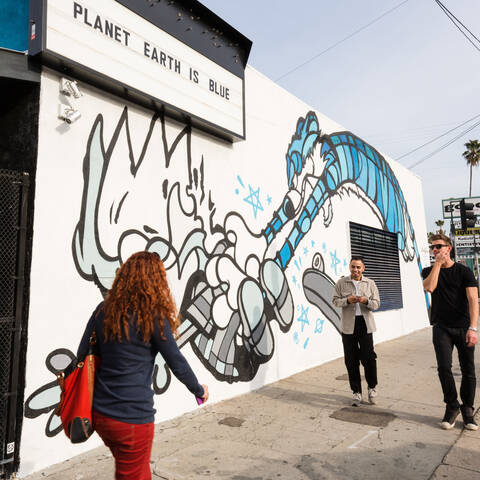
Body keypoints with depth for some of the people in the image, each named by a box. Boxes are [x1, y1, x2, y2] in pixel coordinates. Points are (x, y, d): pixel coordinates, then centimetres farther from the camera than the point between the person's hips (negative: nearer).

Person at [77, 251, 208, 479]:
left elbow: (82, 355, 5)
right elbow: (177, 362, -9)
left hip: (100, 413, 6)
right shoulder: (153, 316, -15)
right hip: (133, 418, -5)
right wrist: (199, 390, 7)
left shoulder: (103, 310, -1)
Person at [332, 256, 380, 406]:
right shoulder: (341, 283, 4)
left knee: (368, 357, -1)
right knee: (351, 360, 5)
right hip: (348, 325, 0)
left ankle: (372, 387, 24)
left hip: (365, 324, 0)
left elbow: (376, 303, 4)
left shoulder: (370, 283, 6)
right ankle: (356, 392, 19)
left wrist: (366, 300, -18)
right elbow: (335, 301, 3)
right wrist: (347, 300, -17)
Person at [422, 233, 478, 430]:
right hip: (442, 328, 1)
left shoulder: (463, 271, 0)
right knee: (444, 367, -9)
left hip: (464, 328, -1)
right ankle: (452, 406, 10)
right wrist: (438, 263, -12)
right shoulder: (429, 271, 7)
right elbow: (429, 287, -15)